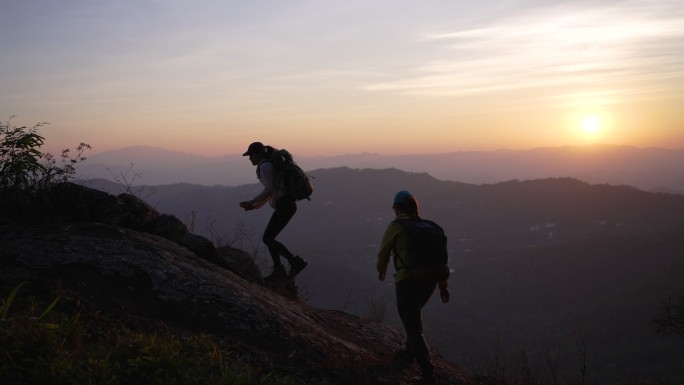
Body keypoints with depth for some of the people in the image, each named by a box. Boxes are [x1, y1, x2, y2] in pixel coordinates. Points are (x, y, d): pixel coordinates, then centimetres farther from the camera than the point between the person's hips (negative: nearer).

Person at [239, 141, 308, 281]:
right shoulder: (270, 166, 23)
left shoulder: (264, 166, -9)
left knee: (267, 239, -5)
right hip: (286, 205, 10)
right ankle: (279, 271, 12)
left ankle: (296, 262, -6)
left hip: (284, 206, -10)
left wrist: (252, 202, -10)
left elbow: (269, 189, -17)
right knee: (268, 238, 13)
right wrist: (255, 206, 22)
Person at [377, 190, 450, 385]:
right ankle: (409, 352, 45)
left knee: (414, 330, -1)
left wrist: (381, 271, 26)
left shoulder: (395, 227, -5)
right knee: (412, 316, 31)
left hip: (408, 281, -6)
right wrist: (443, 286, 16)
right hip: (429, 280, 6)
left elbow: (383, 254, 5)